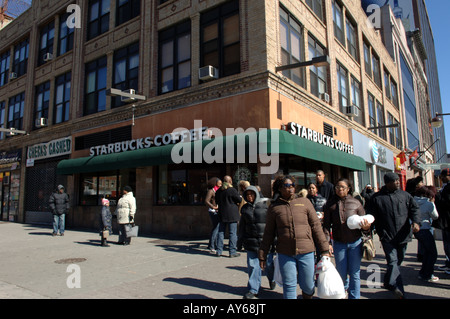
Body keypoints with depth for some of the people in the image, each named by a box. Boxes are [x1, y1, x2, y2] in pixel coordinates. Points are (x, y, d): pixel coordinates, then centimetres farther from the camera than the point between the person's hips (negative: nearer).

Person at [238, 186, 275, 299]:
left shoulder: (265, 205, -4)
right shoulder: (245, 208, 9)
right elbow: (242, 226, 16)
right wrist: (240, 240, 17)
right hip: (251, 241, 3)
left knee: (268, 263, 10)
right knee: (252, 265, 2)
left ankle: (271, 279, 41)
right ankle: (253, 289, 15)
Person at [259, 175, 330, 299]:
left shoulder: (304, 202, 3)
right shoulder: (274, 208, 3)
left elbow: (316, 226, 5)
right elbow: (268, 233, 7)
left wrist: (324, 249, 3)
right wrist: (263, 255, 8)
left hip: (306, 252, 1)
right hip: (285, 253, 0)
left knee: (307, 285, 11)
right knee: (289, 285, 5)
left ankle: (307, 296, 40)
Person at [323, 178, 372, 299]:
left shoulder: (356, 203, -1)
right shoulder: (330, 204, -1)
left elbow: (363, 221, 4)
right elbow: (326, 225, 0)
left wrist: (366, 227, -19)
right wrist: (327, 242, -6)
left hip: (355, 242, 0)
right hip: (339, 243, 0)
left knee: (354, 274, 6)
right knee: (342, 273, 9)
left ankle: (354, 296, 25)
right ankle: (343, 287, 39)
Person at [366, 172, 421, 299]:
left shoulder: (405, 195, 9)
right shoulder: (376, 198, -1)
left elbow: (414, 209, 6)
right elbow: (371, 215, 2)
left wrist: (415, 222, -11)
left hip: (402, 235, 4)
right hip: (387, 236, -4)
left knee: (398, 260, 14)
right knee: (393, 261, -11)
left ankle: (388, 282, 31)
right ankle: (397, 287, -9)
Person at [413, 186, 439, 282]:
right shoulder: (429, 204, -13)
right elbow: (435, 217, 1)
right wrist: (432, 203, 6)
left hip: (416, 230, 7)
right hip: (424, 230, -7)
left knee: (426, 251, 20)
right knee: (433, 253, 7)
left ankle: (423, 273, 25)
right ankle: (428, 275, 9)